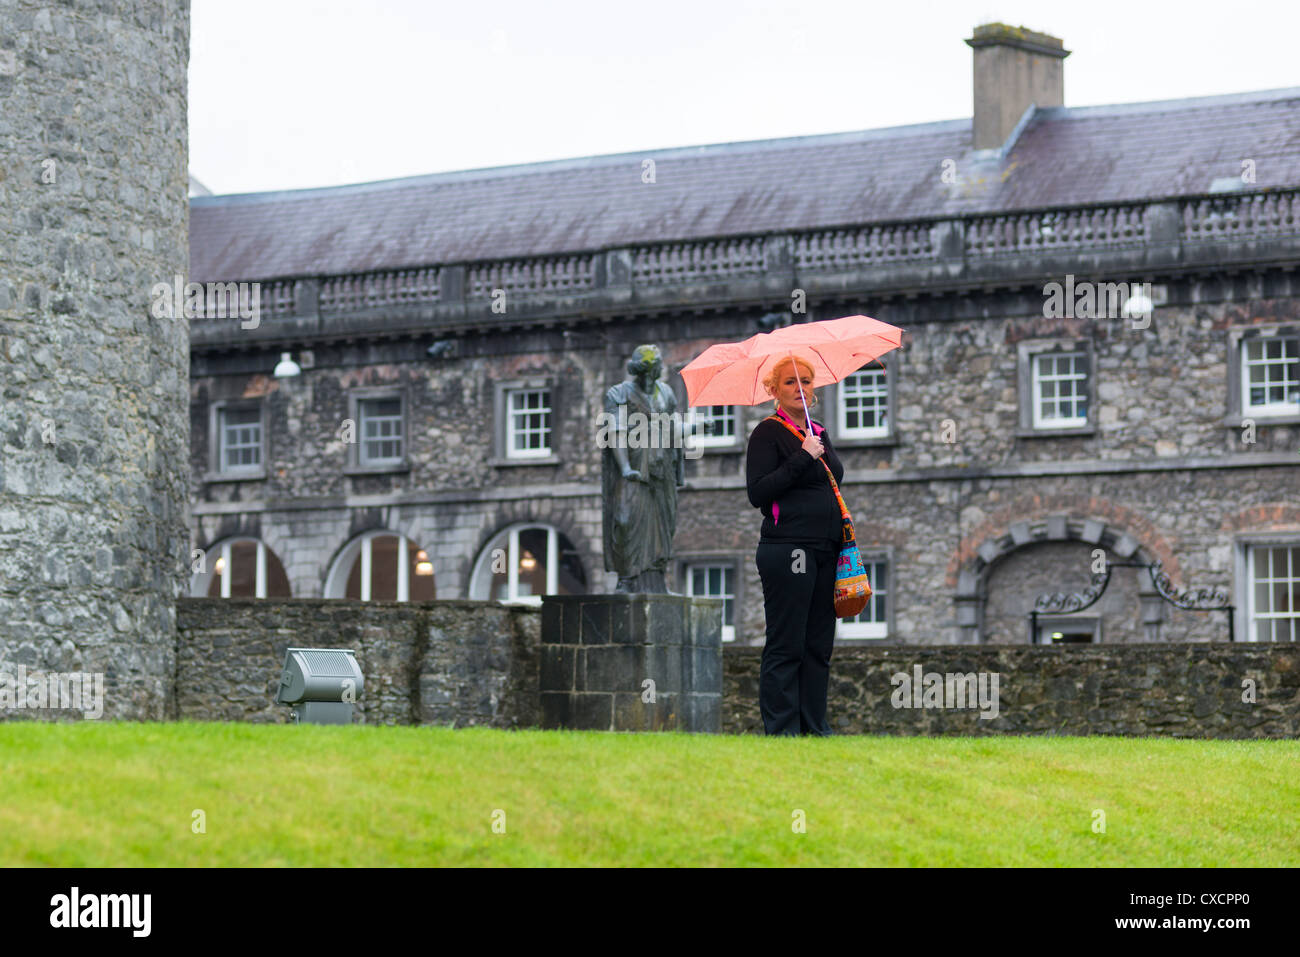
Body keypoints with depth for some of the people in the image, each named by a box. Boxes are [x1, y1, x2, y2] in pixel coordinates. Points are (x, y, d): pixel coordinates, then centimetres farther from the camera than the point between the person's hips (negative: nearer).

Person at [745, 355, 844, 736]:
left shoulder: (819, 433, 18)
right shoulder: (768, 433, -4)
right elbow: (758, 493, -13)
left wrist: (843, 541, 21)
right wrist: (802, 457, -17)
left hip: (824, 551, 7)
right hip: (786, 549, -7)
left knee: (819, 646, 8)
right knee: (785, 647, -7)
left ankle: (815, 727, 12)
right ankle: (781, 730, -5)